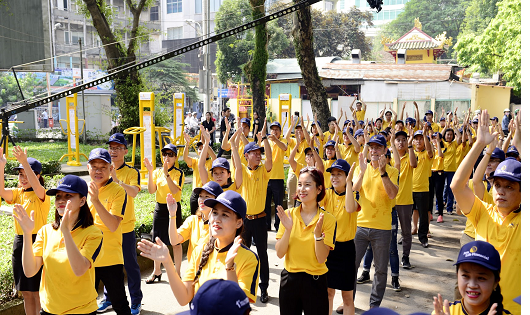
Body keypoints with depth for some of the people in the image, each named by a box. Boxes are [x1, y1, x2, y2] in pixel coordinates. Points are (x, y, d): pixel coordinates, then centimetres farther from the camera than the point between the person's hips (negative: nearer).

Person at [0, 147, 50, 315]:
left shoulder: (42, 194, -8)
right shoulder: (17, 193, 8)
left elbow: (36, 187, -31)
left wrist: (25, 162, -42)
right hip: (19, 243, 6)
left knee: (38, 292, 1)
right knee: (26, 292, 14)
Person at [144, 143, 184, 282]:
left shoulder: (178, 173, -6)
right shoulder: (157, 172, 6)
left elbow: (175, 190, -21)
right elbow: (151, 190, -4)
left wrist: (166, 173, -28)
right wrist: (150, 172, -14)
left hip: (174, 208, -4)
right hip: (159, 208, 4)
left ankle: (177, 272, 15)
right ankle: (157, 271, 26)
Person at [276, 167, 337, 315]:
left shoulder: (328, 219, -9)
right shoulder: (288, 214, -3)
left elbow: (321, 259, -12)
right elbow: (279, 253, -6)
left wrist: (318, 234, -26)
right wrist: (288, 230, -20)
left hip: (315, 282, -2)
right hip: (289, 279, 2)